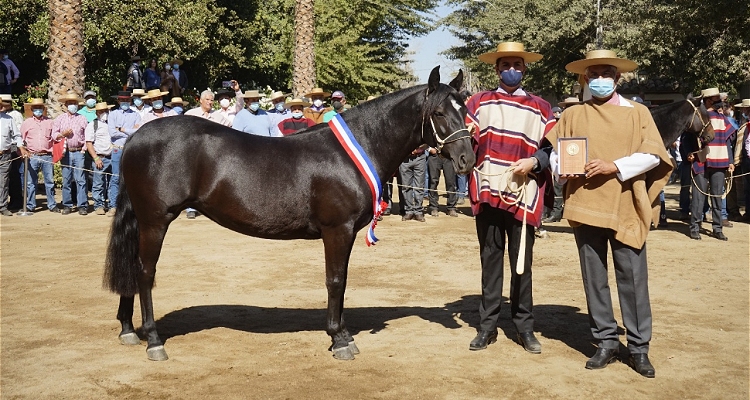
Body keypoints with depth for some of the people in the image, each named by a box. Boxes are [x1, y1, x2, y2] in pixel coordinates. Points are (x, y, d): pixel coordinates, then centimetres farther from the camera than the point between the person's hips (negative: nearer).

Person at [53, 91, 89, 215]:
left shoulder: (82, 119, 10)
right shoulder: (60, 118, 13)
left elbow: (87, 136, 8)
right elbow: (54, 135, 9)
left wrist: (84, 149, -2)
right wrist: (63, 134, -9)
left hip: (79, 152, -1)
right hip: (65, 153, 1)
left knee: (80, 179, -7)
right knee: (66, 180, 3)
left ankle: (82, 206, -6)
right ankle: (67, 205, 9)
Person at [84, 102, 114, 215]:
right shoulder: (92, 125, 5)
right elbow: (89, 143, -1)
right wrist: (96, 158, -10)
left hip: (112, 158, 4)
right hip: (100, 158, -4)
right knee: (99, 184, -3)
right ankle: (98, 206, 4)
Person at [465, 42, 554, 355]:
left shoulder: (540, 108, 10)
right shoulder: (479, 102, 12)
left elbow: (554, 148, 6)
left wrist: (534, 162, -12)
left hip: (523, 195, -1)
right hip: (487, 193, 1)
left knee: (522, 263, 4)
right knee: (490, 260, 7)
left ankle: (524, 327, 15)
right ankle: (488, 326, 14)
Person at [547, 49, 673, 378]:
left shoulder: (637, 112, 5)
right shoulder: (572, 115, 11)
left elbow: (652, 155, -3)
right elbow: (554, 152, 13)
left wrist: (614, 167, -16)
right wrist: (561, 169, -10)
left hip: (626, 206, -2)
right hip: (584, 204, 2)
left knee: (633, 278, 0)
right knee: (594, 277, 7)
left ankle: (639, 347, 10)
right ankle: (606, 342, 17)